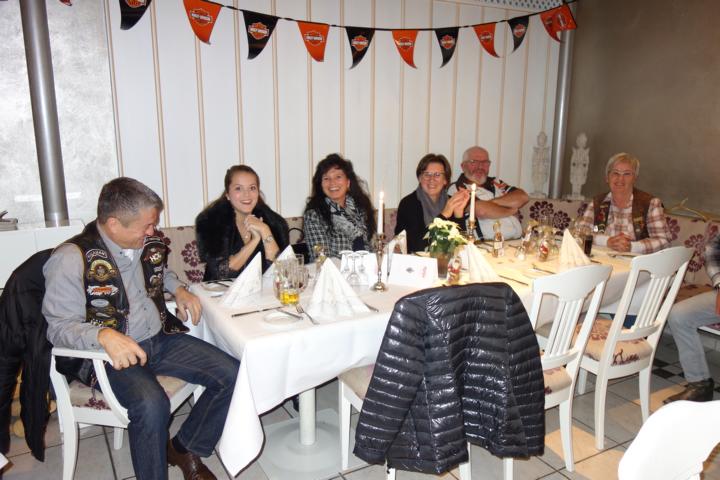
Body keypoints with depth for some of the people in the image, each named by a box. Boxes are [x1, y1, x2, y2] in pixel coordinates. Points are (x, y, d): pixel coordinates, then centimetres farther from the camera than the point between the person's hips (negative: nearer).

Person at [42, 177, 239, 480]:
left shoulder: (148, 243, 3)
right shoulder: (71, 259, -15)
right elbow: (59, 327, -16)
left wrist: (178, 289, 6)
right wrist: (104, 335, -35)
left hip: (160, 339, 6)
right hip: (108, 353, -6)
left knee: (230, 374, -8)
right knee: (151, 404, -35)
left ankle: (184, 449, 13)